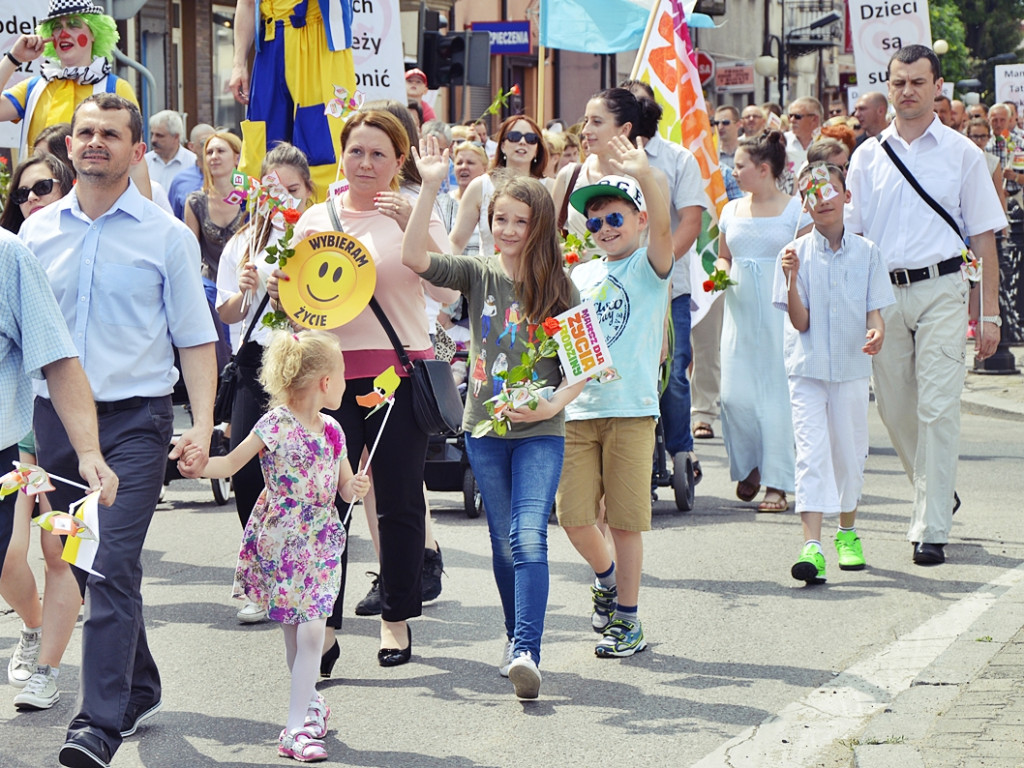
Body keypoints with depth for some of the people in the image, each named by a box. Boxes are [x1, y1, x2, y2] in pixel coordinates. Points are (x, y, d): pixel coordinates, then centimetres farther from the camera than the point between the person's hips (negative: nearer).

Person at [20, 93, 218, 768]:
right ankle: (140, 689, 29)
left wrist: (202, 423, -9)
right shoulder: (39, 231, 9)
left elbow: (196, 338, 2)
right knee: (85, 566, 11)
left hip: (135, 416, -4)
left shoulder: (166, 236, 1)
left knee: (112, 567, -14)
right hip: (56, 417, 4)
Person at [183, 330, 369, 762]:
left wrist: (355, 489, -6)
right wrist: (201, 466, -26)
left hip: (319, 544, 4)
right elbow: (231, 464, -7)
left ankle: (298, 724, -2)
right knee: (296, 633, 2)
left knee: (310, 631, -5)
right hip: (279, 544, -4)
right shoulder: (275, 426, -10)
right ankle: (309, 701, 17)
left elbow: (345, 487, 16)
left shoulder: (332, 431, 6)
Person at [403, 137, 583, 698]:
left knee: (529, 537, -15)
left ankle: (526, 652, -24)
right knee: (504, 542, 10)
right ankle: (514, 635, 27)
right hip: (485, 426, 2)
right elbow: (414, 258, -14)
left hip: (541, 430, -2)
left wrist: (553, 403, -18)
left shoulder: (558, 289, -2)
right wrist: (430, 188, -20)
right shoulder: (478, 275, 1)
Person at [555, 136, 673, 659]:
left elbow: (662, 227, -22)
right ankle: (606, 577, 29)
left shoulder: (649, 267, 0)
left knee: (625, 519, -1)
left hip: (631, 407, -4)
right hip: (577, 408, 4)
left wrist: (645, 175, -38)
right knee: (573, 515, 1)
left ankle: (627, 619, 10)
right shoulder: (580, 275, 15)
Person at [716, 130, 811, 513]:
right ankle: (748, 467, 20)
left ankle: (777, 483, 2)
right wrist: (722, 272, 2)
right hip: (740, 309, 4)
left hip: (780, 309, -4)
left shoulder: (795, 209, -2)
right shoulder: (732, 210, 12)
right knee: (734, 394, -3)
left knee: (776, 394, -4)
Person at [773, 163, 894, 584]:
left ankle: (847, 533, 31)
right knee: (812, 451, -12)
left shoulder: (866, 252, 3)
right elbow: (800, 321, -5)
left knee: (849, 451, 11)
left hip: (851, 366, 2)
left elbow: (874, 309, 3)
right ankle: (812, 545, -20)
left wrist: (876, 332, -19)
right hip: (807, 367, -2)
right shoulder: (796, 254, -2)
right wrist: (792, 281, -21)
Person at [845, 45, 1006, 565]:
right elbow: (850, 233, 13)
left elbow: (984, 237, 4)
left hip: (940, 291, -3)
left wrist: (990, 313, -1)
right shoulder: (867, 157, 10)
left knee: (937, 410, -9)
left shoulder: (961, 154, 3)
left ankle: (932, 529, -6)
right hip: (882, 292, 3)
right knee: (894, 409, 8)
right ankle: (934, 495, 32)